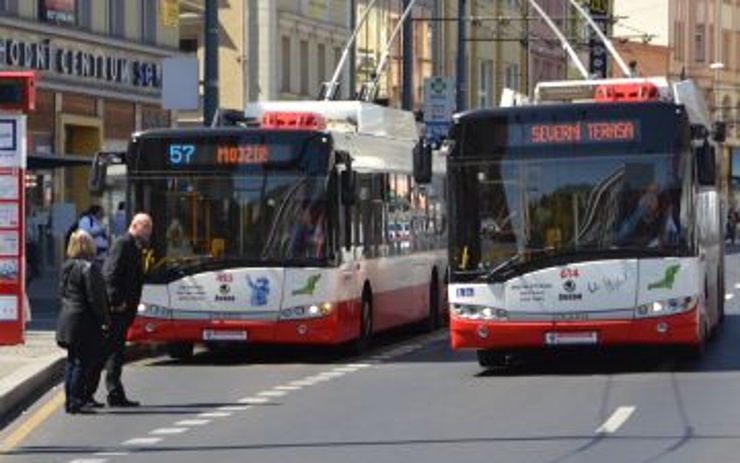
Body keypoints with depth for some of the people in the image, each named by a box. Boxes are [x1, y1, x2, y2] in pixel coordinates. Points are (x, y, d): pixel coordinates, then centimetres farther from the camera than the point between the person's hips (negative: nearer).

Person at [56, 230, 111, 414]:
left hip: (67, 318, 8)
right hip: (84, 322, -8)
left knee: (72, 362, 14)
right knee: (84, 363, -3)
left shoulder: (67, 267, 9)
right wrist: (105, 319, -9)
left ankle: (70, 401, 17)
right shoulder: (89, 267, -16)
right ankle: (77, 402, -4)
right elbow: (95, 297, -17)